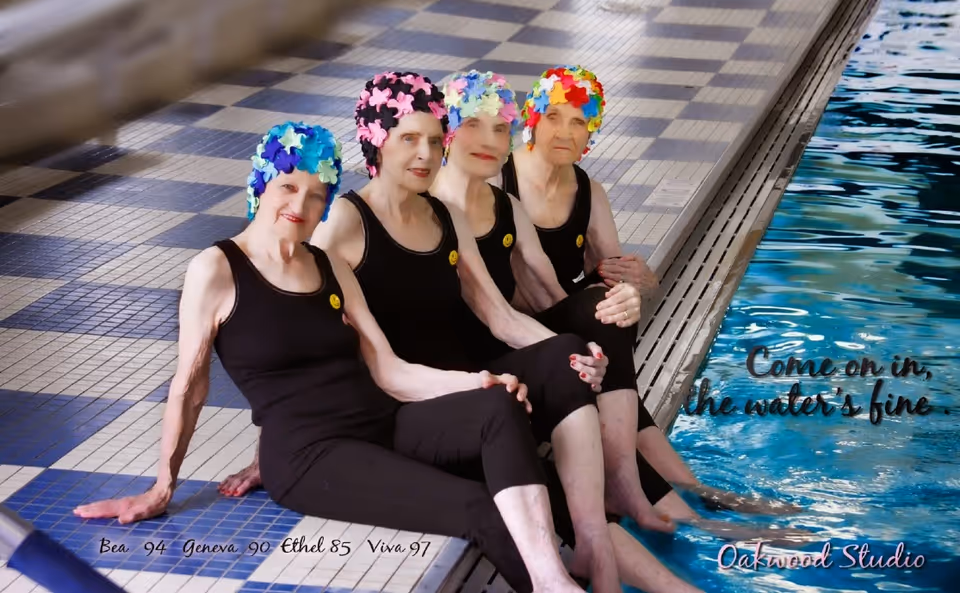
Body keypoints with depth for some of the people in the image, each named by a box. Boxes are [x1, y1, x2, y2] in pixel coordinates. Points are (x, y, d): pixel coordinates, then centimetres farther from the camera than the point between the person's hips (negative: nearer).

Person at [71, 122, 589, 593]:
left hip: (384, 425, 6)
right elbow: (189, 386, 1)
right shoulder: (217, 269, -2)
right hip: (308, 454, -6)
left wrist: (475, 381, -5)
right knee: (481, 510, -27)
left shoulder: (330, 267, 17)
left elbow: (389, 373, 10)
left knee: (501, 406, -25)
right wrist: (162, 489, 4)